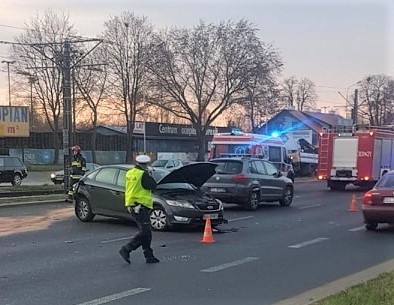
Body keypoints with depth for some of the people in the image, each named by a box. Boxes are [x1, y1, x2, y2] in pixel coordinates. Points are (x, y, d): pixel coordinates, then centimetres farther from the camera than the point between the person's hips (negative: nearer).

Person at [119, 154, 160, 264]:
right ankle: (126, 249, -9)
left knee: (146, 232, 12)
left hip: (131, 205, 9)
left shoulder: (129, 173, 11)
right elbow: (153, 185, -8)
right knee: (144, 232, -6)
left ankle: (149, 256, 14)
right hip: (141, 207, -9)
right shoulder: (143, 175, -15)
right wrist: (148, 174, 1)